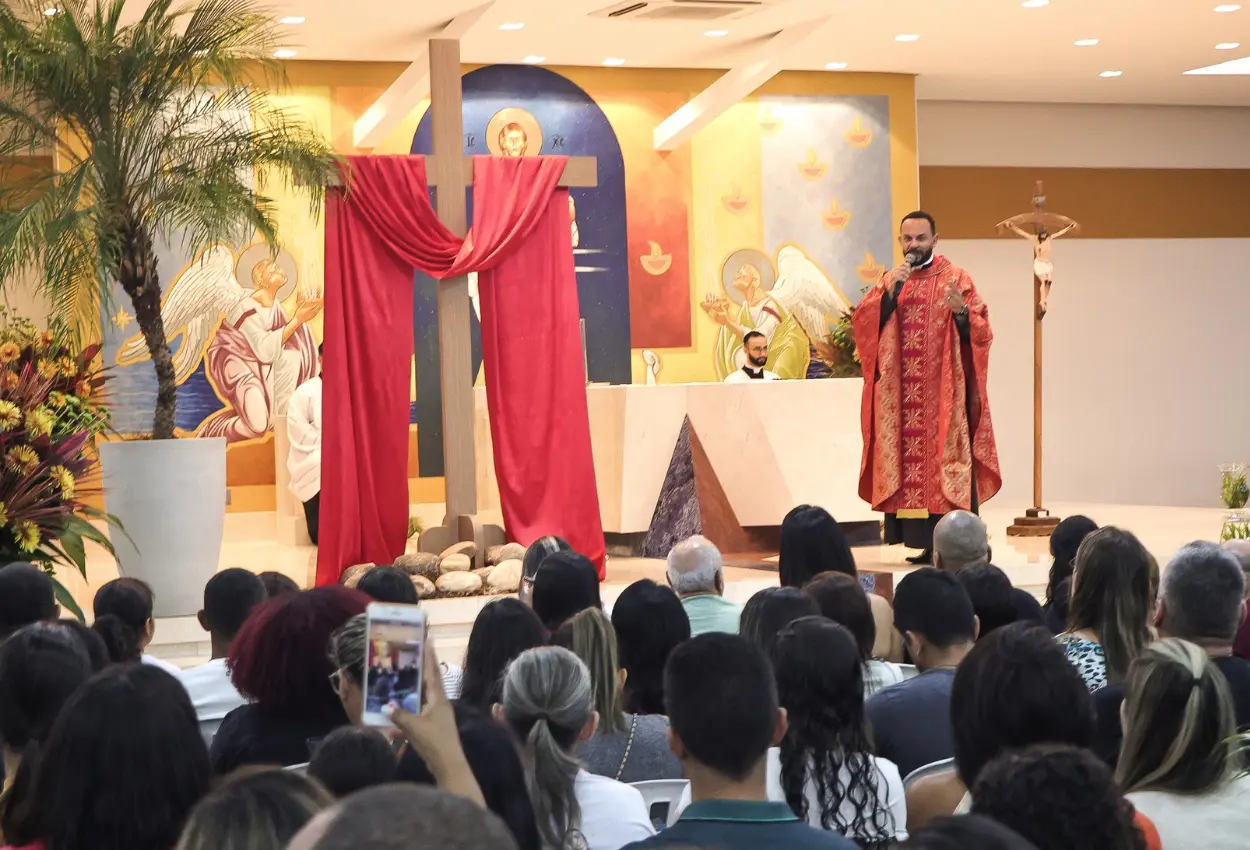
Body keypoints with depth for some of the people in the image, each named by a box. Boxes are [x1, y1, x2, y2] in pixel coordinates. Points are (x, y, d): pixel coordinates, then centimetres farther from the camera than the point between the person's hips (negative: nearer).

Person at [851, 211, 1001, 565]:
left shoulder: (955, 278, 0)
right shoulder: (891, 280, 13)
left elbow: (982, 334, -6)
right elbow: (861, 322, -1)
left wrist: (961, 311, -26)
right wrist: (889, 291, -13)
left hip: (942, 394, -4)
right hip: (901, 396, 4)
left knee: (944, 462, -8)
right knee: (909, 464, 1)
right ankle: (926, 543, 6)